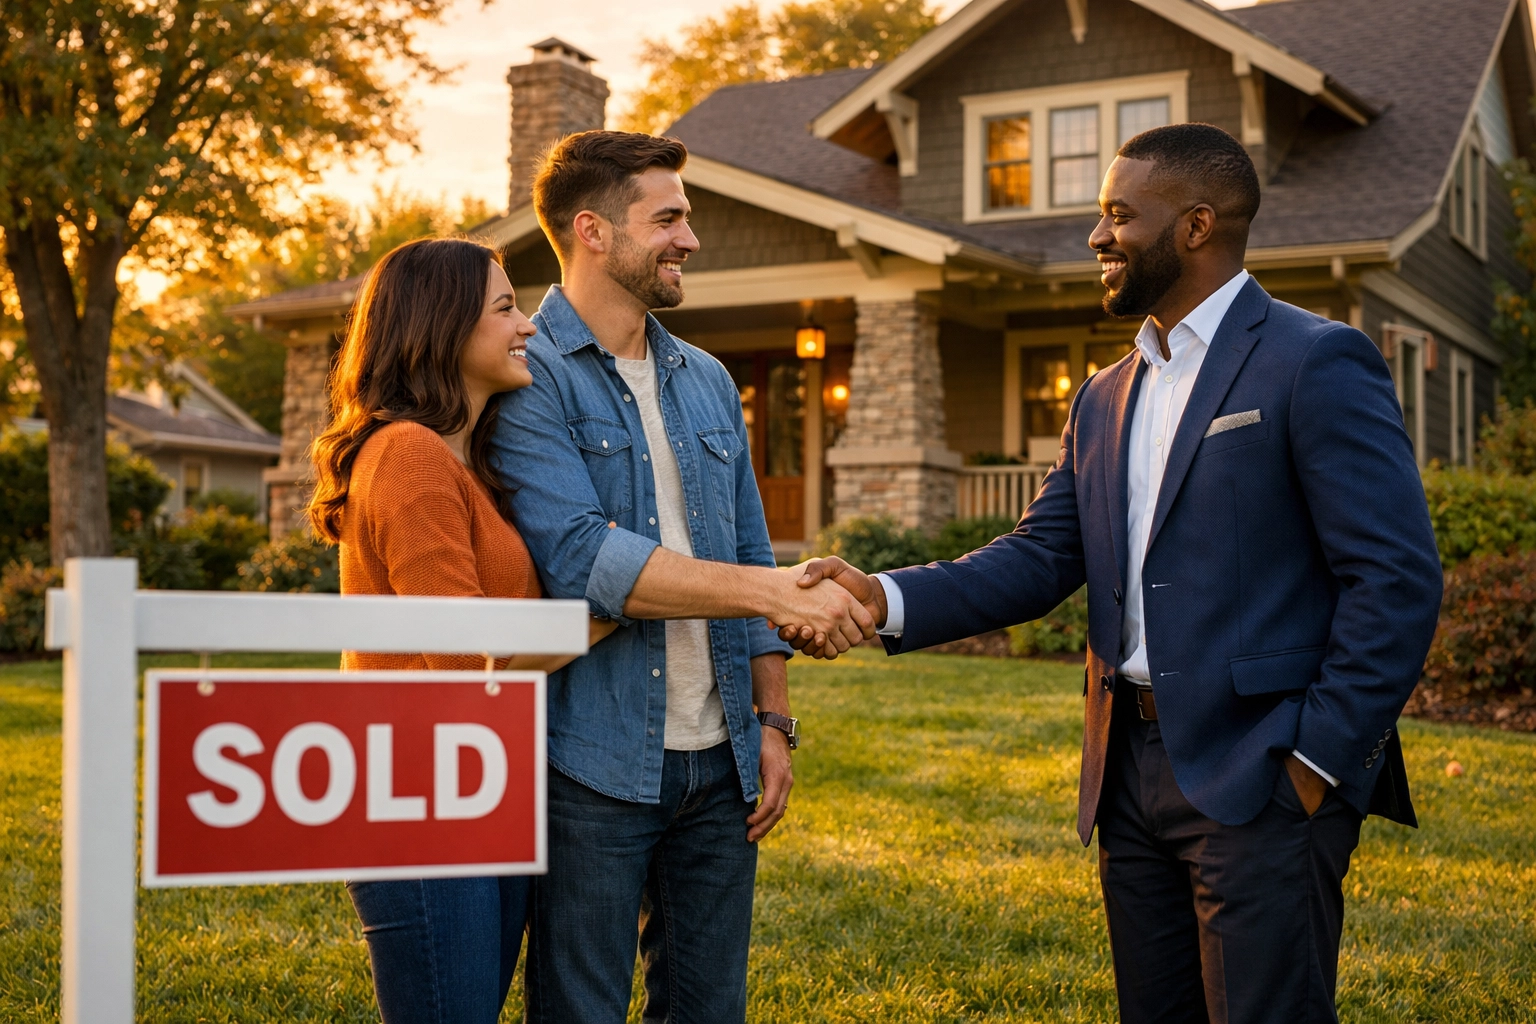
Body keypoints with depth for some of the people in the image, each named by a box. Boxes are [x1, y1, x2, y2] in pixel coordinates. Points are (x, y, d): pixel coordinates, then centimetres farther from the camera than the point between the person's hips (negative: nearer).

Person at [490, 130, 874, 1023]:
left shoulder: (708, 382, 15)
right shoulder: (528, 378, -8)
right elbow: (583, 559, -20)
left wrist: (772, 721, 10)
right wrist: (781, 592, -22)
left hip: (717, 762, 6)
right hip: (593, 768, -6)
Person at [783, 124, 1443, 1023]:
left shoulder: (1315, 363, -8)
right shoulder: (1106, 398, 15)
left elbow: (1397, 579, -13)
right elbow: (1039, 560, 7)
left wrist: (1320, 758, -16)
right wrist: (885, 598, -8)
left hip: (1260, 778, -7)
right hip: (1133, 772, 7)